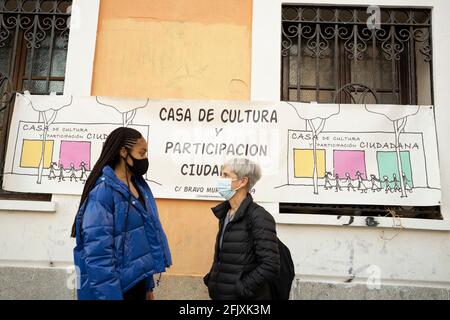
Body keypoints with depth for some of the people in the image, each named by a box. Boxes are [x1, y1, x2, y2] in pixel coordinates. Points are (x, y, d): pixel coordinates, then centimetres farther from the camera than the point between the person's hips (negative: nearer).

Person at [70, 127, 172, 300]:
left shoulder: (139, 186, 5)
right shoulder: (104, 190, -18)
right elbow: (98, 253, -22)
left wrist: (148, 285, 14)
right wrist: (110, 296, -22)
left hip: (139, 282, 7)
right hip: (117, 287, -7)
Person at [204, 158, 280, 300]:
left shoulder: (258, 217, -18)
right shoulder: (225, 214, 6)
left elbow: (270, 266, -22)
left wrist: (241, 288, -18)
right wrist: (211, 278, 4)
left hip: (245, 296, -7)